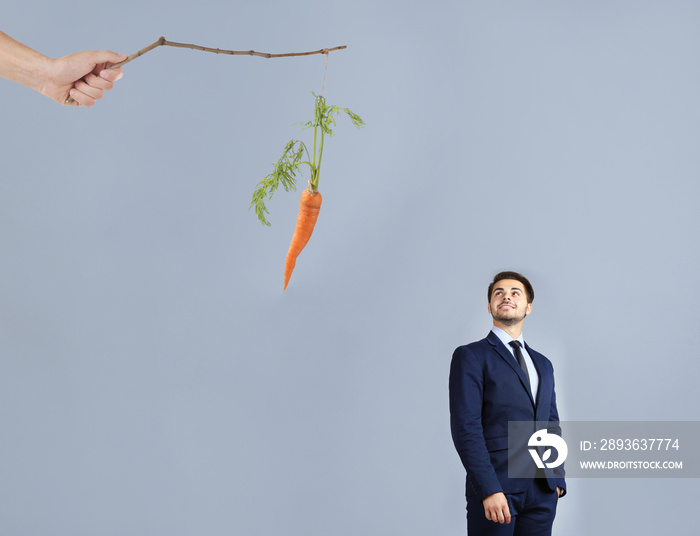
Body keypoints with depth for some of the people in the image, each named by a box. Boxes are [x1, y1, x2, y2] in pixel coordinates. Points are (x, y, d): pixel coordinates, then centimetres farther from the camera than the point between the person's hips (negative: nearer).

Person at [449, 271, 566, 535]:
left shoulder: (543, 364, 19)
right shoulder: (470, 356, -1)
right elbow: (465, 427, -10)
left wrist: (558, 480, 11)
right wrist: (489, 490, -18)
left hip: (543, 493, 5)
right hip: (494, 490, -5)